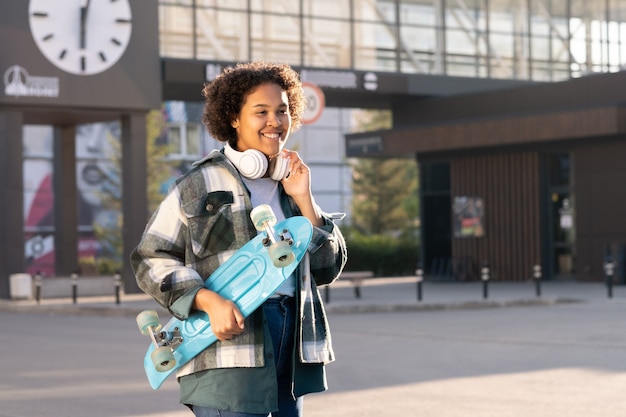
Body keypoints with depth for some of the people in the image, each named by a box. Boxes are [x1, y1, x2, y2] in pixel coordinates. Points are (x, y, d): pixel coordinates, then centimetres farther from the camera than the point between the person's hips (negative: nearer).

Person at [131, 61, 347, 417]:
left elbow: (328, 268, 13)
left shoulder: (289, 184, 16)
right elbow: (151, 258, -4)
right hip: (228, 348, -6)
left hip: (291, 338, 7)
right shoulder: (200, 184, -1)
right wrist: (208, 300, -18)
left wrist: (304, 200, 1)